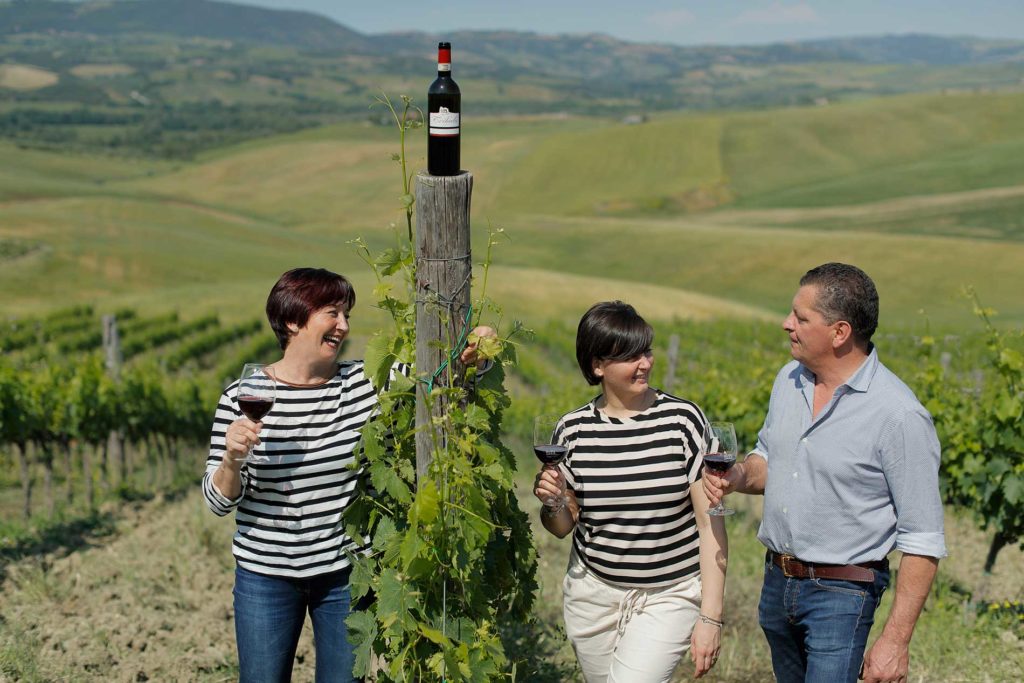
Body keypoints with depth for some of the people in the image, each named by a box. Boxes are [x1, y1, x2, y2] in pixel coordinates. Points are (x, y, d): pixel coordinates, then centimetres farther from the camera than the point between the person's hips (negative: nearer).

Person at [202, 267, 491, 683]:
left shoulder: (365, 383, -3)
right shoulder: (243, 397, -8)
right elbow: (219, 502, -5)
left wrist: (469, 354, -28)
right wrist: (232, 458, -25)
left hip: (345, 573, 1)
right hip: (266, 575, -1)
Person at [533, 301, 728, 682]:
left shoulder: (683, 419, -9)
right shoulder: (574, 430, -2)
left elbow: (710, 522, -8)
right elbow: (562, 527, 9)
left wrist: (711, 616, -11)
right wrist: (551, 503, -14)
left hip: (670, 597, -3)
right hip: (593, 593, 3)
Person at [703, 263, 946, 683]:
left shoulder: (899, 416, -19)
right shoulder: (790, 379, 3)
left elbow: (922, 541, -16)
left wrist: (896, 640, -19)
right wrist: (739, 476, -5)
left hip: (842, 596, -7)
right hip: (777, 581, 7)